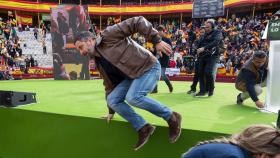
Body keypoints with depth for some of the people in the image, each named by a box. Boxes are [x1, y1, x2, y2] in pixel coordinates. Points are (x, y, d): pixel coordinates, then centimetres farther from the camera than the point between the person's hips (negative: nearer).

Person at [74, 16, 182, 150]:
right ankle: (143, 128, 2)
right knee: (112, 99, -4)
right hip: (132, 75, 8)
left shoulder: (109, 35, -12)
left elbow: (138, 22, -15)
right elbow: (110, 84, 19)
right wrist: (111, 111, 23)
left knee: (132, 97, -28)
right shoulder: (99, 62, 12)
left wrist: (157, 41, -18)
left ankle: (171, 117, -9)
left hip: (149, 67, -8)